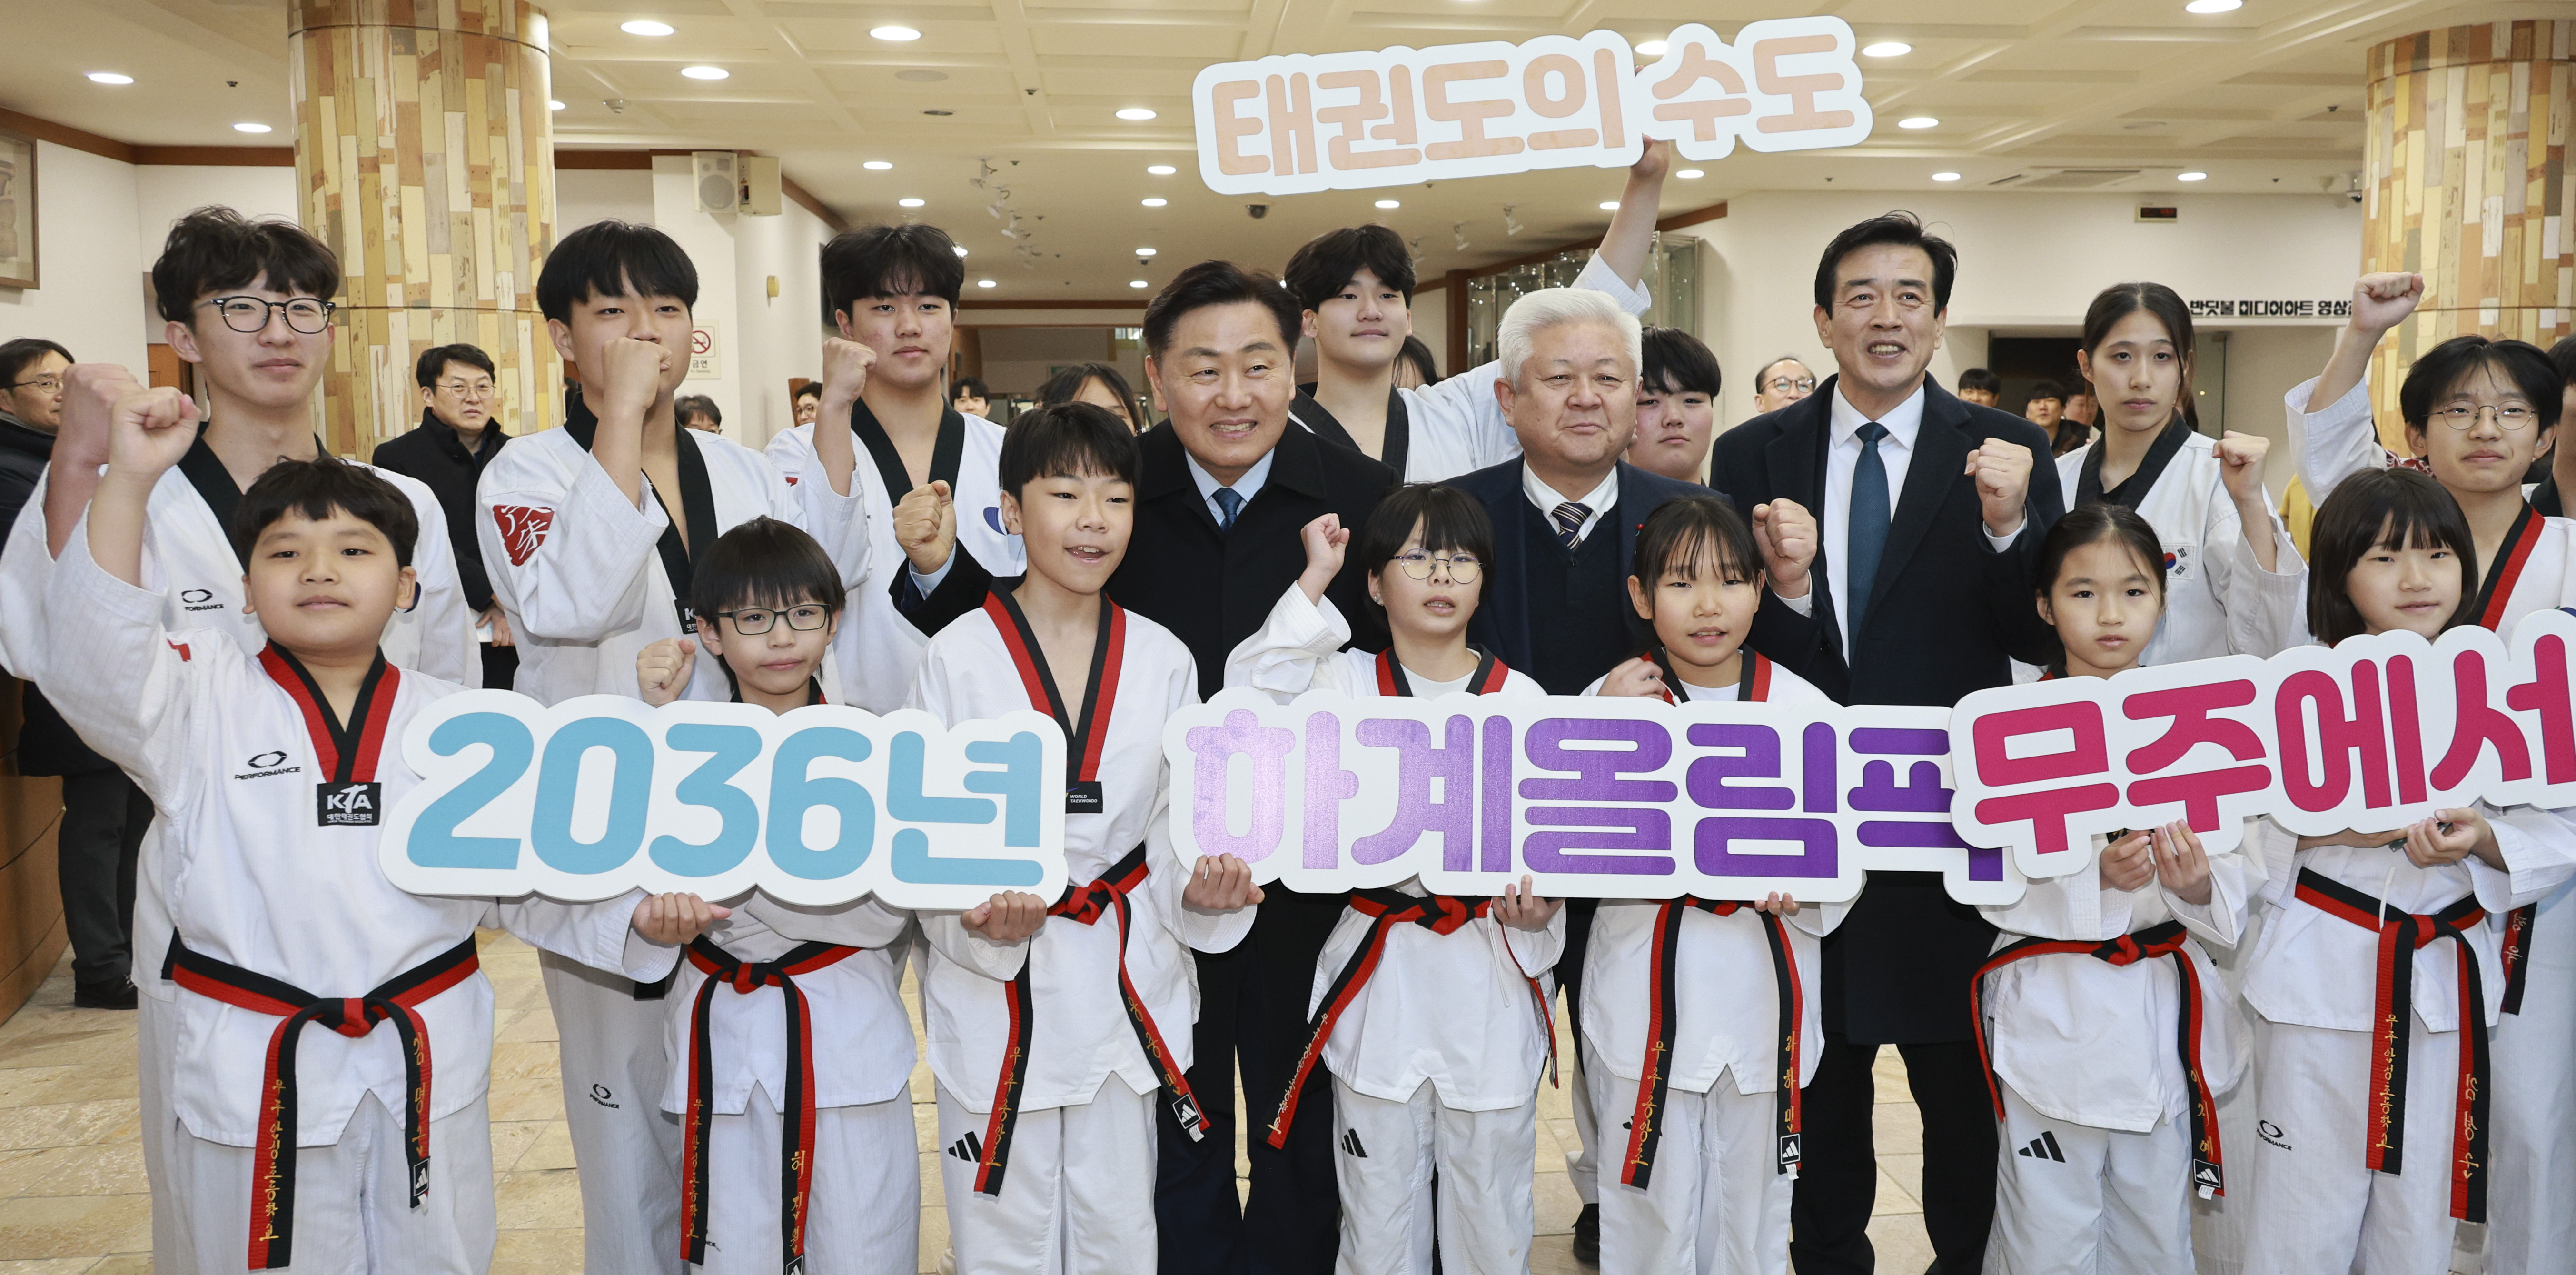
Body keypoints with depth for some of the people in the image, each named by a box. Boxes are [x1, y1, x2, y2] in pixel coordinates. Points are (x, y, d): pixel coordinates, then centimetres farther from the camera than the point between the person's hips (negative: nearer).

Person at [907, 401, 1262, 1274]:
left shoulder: (1162, 660, 1)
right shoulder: (958, 658, -7)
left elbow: (1176, 818, 6)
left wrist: (1195, 885, -15)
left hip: (1127, 984, 2)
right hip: (994, 990, -2)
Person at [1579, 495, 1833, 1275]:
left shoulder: (1803, 706, 0)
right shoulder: (1611, 697, -3)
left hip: (1762, 983, 2)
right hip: (1648, 984, -1)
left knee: (1754, 1210, 14)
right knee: (1650, 1210, 8)